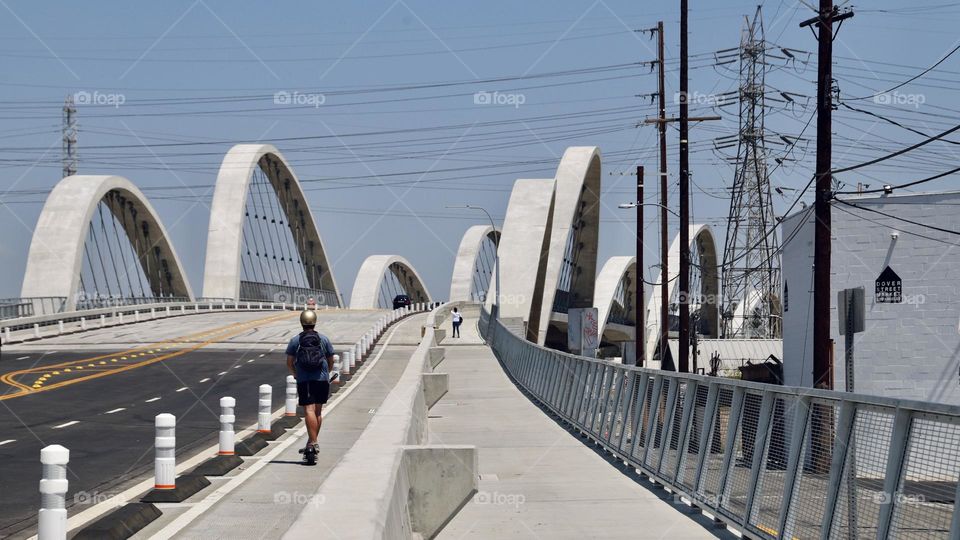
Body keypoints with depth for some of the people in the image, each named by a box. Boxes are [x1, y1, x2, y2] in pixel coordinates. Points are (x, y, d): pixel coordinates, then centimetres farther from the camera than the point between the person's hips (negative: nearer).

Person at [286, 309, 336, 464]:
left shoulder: (295, 341, 4)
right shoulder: (323, 339, 7)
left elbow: (289, 363, 4)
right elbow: (331, 361, 12)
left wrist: (295, 373, 23)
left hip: (304, 380, -2)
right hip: (322, 379, 2)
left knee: (309, 411, -8)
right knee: (318, 411, 13)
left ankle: (312, 443, -19)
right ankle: (313, 443, 17)